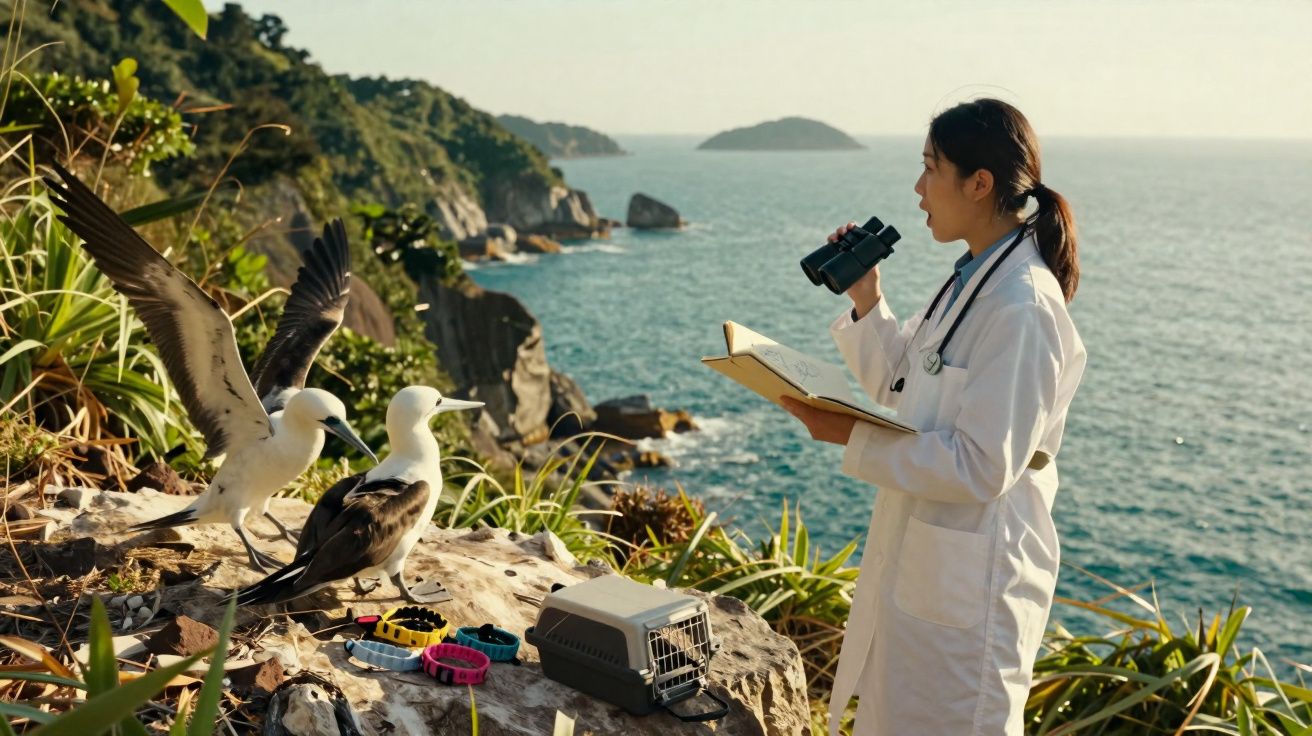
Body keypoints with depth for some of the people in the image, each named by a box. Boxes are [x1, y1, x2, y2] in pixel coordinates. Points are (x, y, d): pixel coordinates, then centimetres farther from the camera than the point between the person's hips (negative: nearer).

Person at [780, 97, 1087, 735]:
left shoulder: (1023, 309, -24)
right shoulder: (972, 280, 6)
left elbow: (983, 468, -26)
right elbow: (901, 386, 14)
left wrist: (854, 438, -24)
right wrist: (866, 301, 2)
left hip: (970, 579, -9)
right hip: (916, 560, 9)